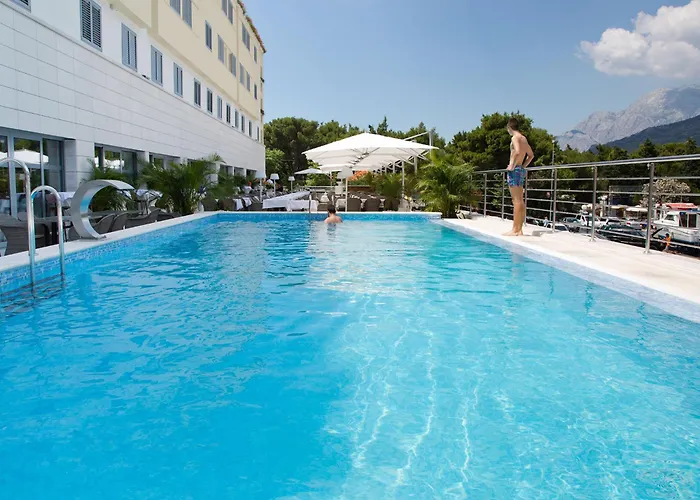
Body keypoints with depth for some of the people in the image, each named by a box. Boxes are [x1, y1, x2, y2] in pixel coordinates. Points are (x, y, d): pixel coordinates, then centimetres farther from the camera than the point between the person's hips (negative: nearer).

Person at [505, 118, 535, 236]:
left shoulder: (515, 137, -9)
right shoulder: (524, 138, 19)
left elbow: (517, 152, -27)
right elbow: (531, 155, 27)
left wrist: (512, 165, -18)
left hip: (515, 170, -9)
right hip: (521, 170, 9)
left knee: (516, 200, -11)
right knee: (520, 200, 9)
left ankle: (515, 230, -11)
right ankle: (519, 229, 12)